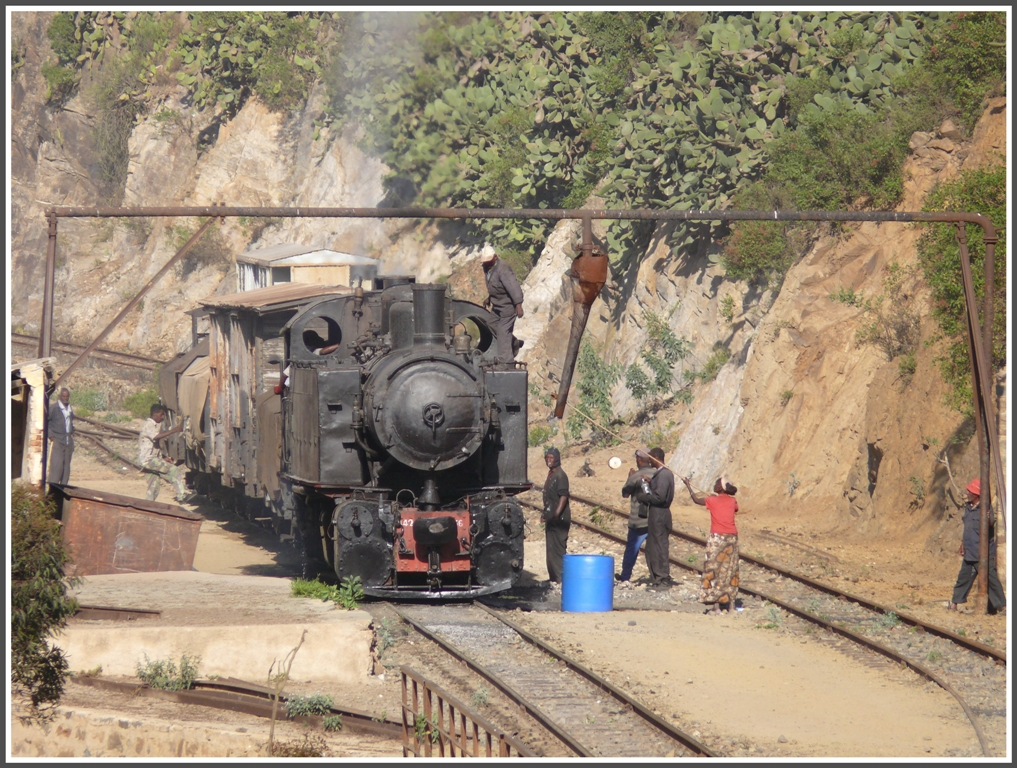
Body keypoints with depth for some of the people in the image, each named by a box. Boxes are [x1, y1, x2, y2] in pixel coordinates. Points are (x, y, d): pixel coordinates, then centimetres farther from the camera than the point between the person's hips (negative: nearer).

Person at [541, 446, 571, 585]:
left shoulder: (560, 475, -13)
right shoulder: (551, 475, 16)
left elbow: (563, 496, -21)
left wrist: (556, 514, -28)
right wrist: (546, 513, 25)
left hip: (559, 519, -10)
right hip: (551, 518, 10)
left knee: (558, 548, -10)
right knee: (550, 547, 12)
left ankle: (560, 578, -11)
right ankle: (553, 577, 18)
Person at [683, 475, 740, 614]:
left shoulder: (712, 501, -5)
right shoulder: (732, 502, 5)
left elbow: (696, 499, 11)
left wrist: (688, 485, 25)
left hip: (717, 537, -5)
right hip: (731, 538, 5)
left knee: (713, 570, -2)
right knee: (728, 571, 11)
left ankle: (714, 605, -8)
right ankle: (727, 604, 12)